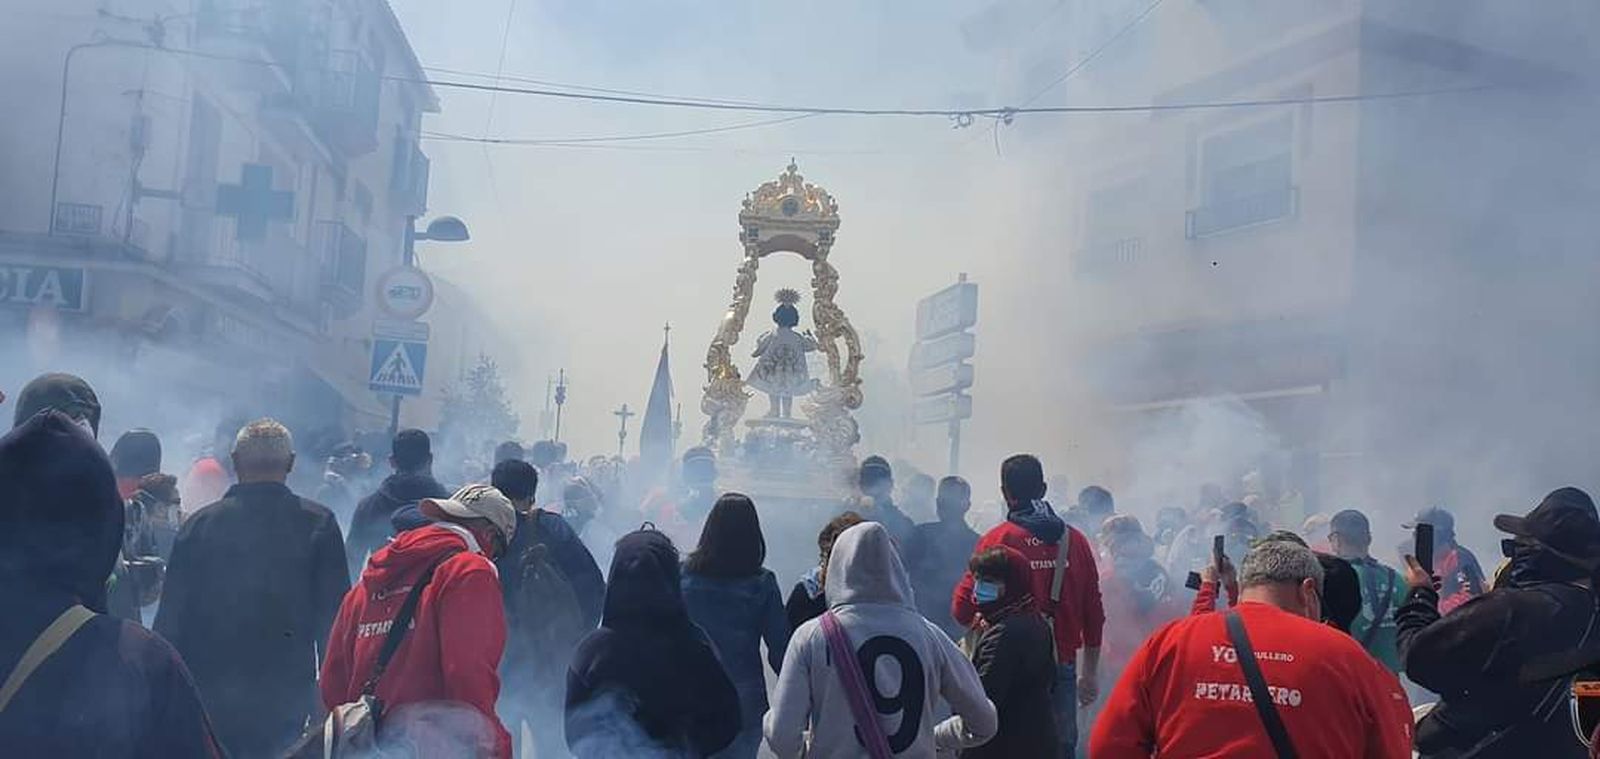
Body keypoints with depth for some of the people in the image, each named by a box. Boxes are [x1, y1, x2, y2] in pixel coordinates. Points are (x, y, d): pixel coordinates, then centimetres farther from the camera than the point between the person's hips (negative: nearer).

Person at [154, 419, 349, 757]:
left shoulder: (199, 524, 0)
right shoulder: (318, 525, -5)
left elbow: (170, 619, 3)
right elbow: (333, 617, -5)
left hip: (206, 699, 2)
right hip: (285, 702, -2)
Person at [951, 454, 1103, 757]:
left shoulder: (997, 539, -8)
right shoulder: (1075, 540, 4)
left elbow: (963, 609, -12)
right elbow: (1094, 612, 8)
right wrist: (1090, 672, 18)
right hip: (1063, 665, 3)